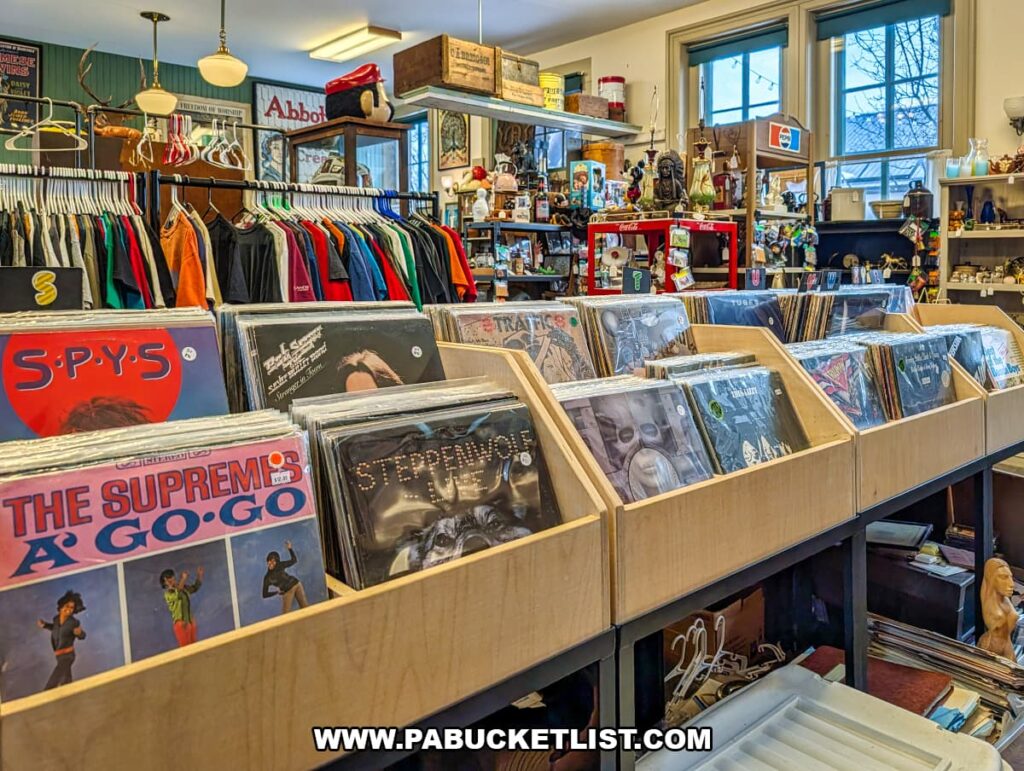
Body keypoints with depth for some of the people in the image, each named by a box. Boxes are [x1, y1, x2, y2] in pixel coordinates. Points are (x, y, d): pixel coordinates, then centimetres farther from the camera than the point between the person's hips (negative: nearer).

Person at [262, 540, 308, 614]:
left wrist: (290, 548, 1)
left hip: (296, 585, 2)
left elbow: (294, 560, 10)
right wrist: (277, 592, -8)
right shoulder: (267, 578, -6)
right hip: (287, 592, -2)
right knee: (285, 614, -6)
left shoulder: (280, 565, 0)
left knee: (304, 606, 4)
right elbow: (265, 595, -2)